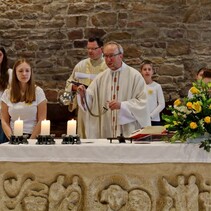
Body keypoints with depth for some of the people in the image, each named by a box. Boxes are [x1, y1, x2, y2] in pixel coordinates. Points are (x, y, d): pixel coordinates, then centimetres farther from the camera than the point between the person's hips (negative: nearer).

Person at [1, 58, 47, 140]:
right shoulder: (7, 93, 8)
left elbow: (42, 120, 0)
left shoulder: (38, 91, 2)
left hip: (33, 136, -1)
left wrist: (31, 139, -8)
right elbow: (4, 121, 8)